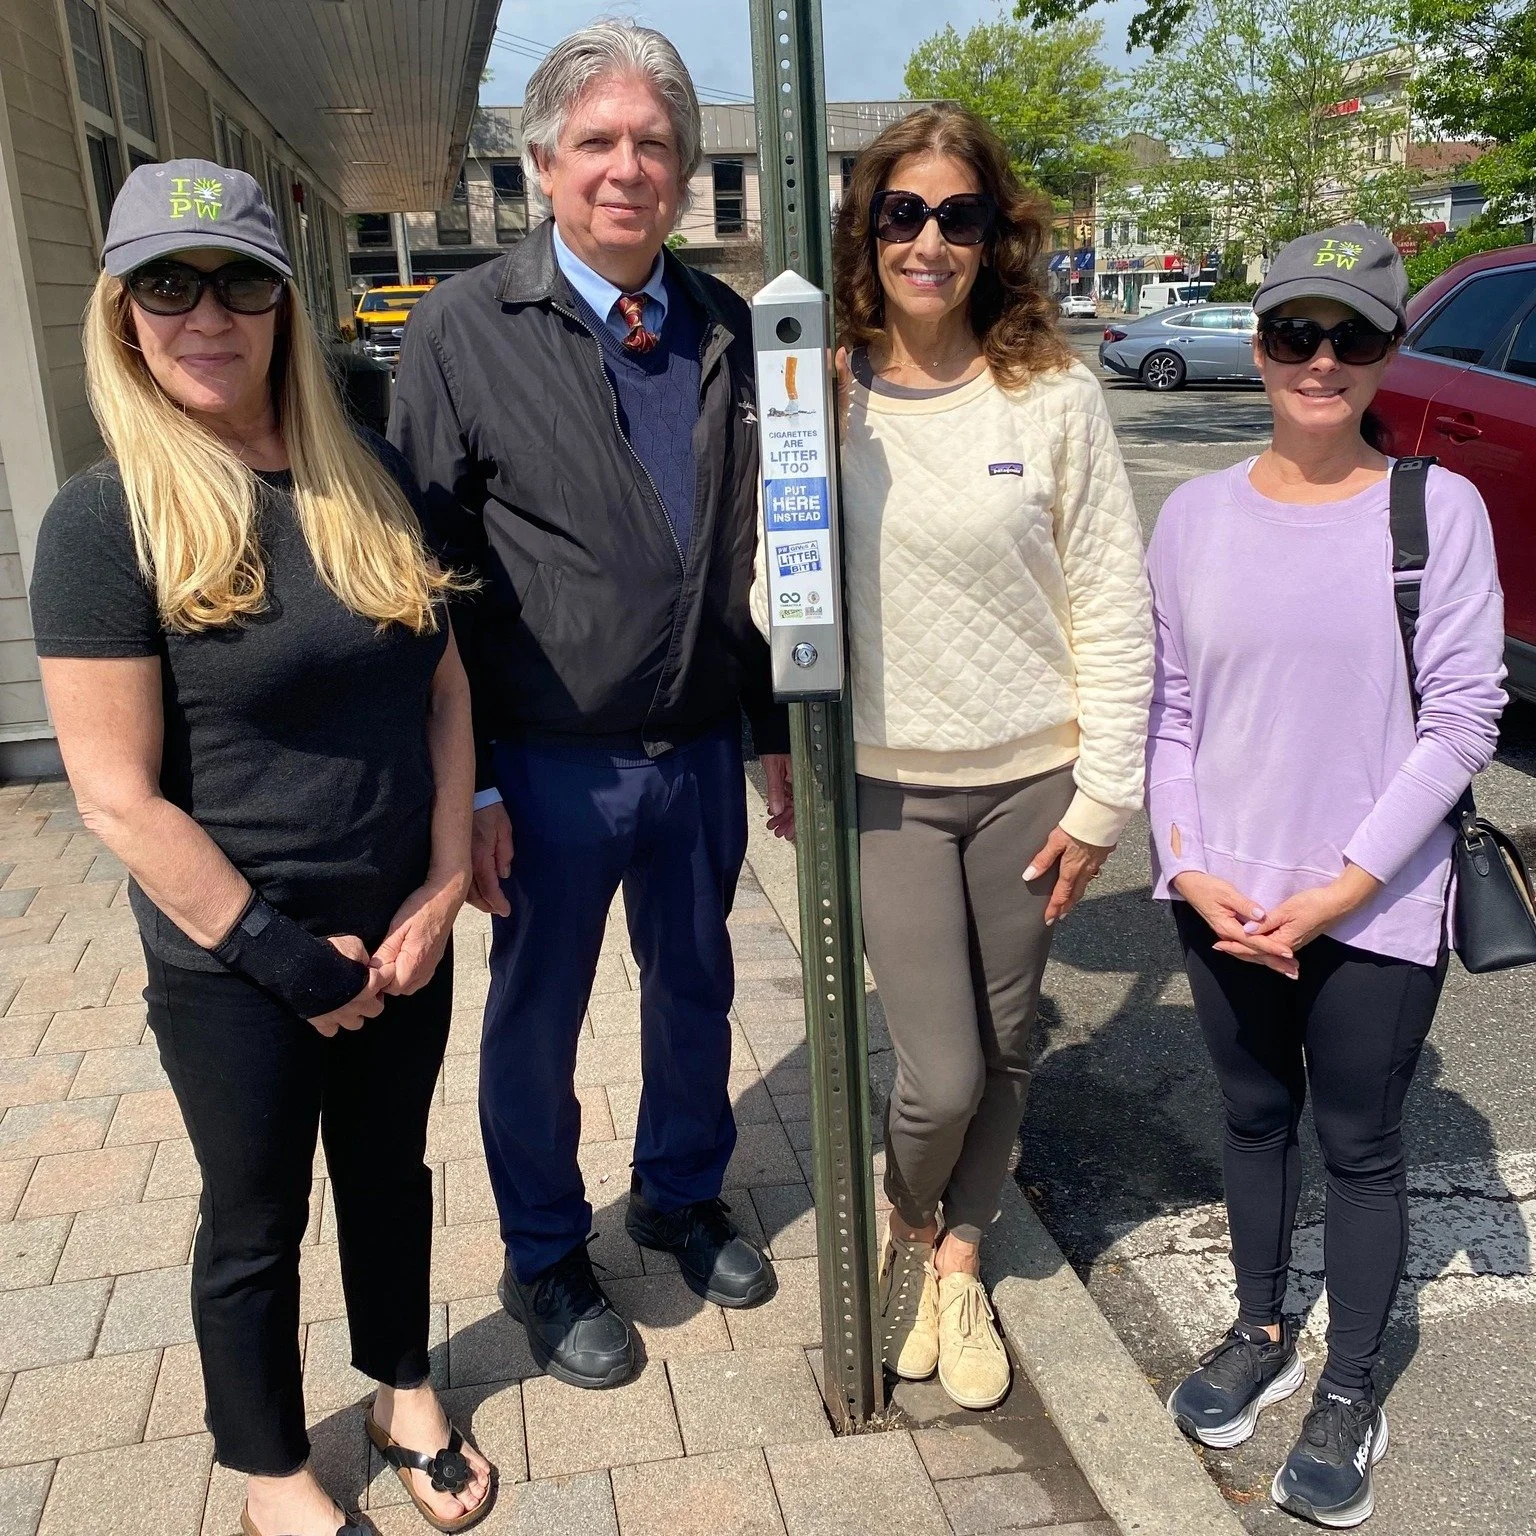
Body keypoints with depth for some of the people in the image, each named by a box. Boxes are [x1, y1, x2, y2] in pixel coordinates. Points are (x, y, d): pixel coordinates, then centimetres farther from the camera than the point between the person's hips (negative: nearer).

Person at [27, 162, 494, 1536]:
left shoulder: (372, 483, -2)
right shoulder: (107, 521, -16)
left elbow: (444, 685, 3)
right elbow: (119, 798, -17)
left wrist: (443, 886, -6)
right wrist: (293, 959, -15)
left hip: (403, 932, 4)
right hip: (229, 967, -4)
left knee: (389, 1170, 23)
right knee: (258, 1222, 16)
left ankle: (406, 1393, 49)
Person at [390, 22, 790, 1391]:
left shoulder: (727, 328, 3)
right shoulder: (466, 329, -9)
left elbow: (758, 548, 8)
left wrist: (779, 728, 8)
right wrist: (464, 785, -13)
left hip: (703, 749, 4)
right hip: (551, 763, -3)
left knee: (696, 992, 20)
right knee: (536, 1021, 13)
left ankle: (682, 1198, 47)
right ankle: (546, 1262, 38)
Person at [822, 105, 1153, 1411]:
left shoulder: (1055, 396, -5)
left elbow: (1112, 612, -3)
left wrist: (1102, 798, -4)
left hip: (1030, 779, 1)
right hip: (887, 785, 0)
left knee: (1004, 1054, 12)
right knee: (942, 1077, -3)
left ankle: (960, 1264, 38)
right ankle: (909, 1227, 32)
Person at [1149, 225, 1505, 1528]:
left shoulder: (1439, 509, -8)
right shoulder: (1197, 513, 0)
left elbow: (1462, 717, -9)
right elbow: (1168, 705, 3)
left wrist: (1343, 887, -13)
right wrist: (1191, 867, -7)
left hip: (1375, 910, -2)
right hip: (1224, 900, 3)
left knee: (1359, 1146, 10)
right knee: (1255, 1118, 18)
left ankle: (1350, 1396, 30)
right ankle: (1261, 1335, 40)